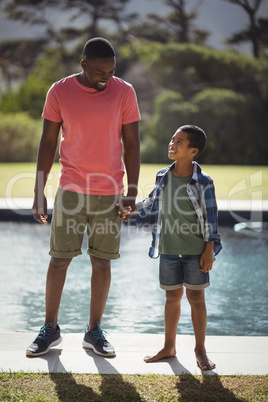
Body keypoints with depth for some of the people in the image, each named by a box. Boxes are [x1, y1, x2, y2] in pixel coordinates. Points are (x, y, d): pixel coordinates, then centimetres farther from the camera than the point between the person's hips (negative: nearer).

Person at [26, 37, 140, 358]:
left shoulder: (124, 92, 0)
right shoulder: (59, 92, -1)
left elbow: (132, 144, 3)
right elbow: (48, 143, 3)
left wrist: (132, 192, -4)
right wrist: (38, 193, 0)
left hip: (110, 192, 1)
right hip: (70, 189, 0)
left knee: (102, 262, 4)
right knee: (59, 258, 1)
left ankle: (94, 331, 16)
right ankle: (50, 329, 15)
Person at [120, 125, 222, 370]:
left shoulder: (203, 182, -10)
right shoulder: (164, 177, 3)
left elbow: (210, 217, -8)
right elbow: (153, 203, 21)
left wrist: (209, 250, -10)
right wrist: (131, 210, 18)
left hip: (195, 250, -4)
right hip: (169, 249, 4)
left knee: (196, 297, 3)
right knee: (172, 296, 12)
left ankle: (200, 350, 16)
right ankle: (169, 347, 24)